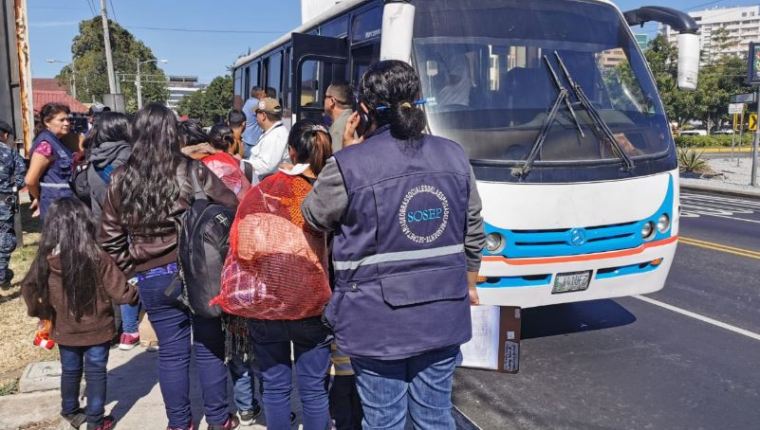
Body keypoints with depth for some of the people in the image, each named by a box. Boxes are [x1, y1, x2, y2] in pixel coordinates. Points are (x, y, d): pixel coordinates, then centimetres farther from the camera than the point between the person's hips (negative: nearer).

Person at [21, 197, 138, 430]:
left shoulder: (45, 259, -13)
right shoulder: (98, 258, -24)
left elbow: (29, 288, 1)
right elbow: (120, 291, -18)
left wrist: (41, 312, 15)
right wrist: (134, 295, 2)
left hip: (65, 330, 3)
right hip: (97, 329, -3)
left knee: (70, 371, 23)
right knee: (96, 373, 11)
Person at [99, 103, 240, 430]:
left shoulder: (120, 180, -1)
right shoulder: (191, 172, -10)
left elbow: (110, 238, 4)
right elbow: (232, 209, -8)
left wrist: (128, 272, 14)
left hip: (153, 279, 2)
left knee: (171, 352, 14)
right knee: (209, 348, 11)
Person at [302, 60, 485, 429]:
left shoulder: (348, 165, -16)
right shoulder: (454, 156, 0)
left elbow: (313, 217, 3)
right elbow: (473, 235, 10)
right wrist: (468, 284, 26)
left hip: (378, 320, -4)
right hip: (442, 314, 4)